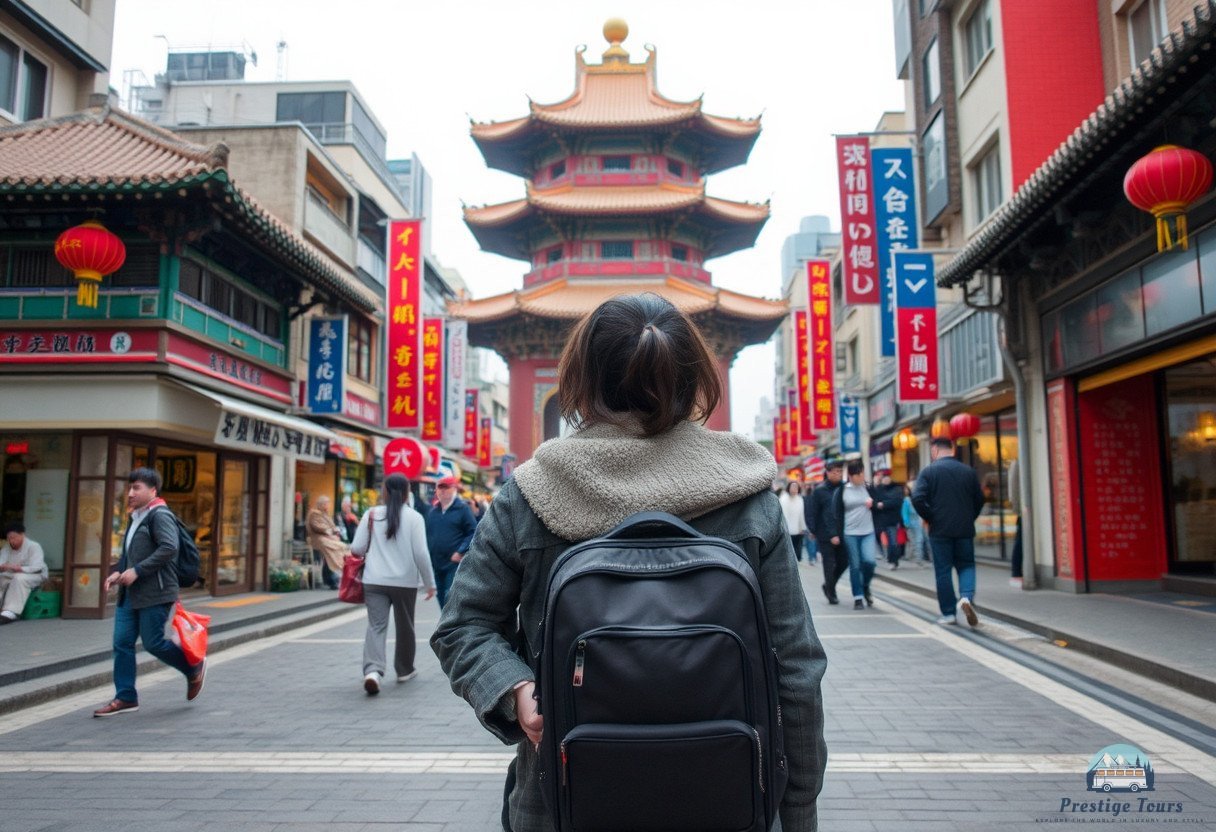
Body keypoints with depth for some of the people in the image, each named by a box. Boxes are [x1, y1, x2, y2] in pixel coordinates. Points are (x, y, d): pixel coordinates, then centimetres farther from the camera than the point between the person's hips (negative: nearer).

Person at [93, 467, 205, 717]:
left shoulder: (160, 515, -12)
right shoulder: (136, 517, 17)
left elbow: (169, 548, -25)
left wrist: (137, 571, -23)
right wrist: (118, 572, 9)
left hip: (155, 594, -9)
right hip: (130, 593, 9)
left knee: (153, 643, -2)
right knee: (122, 643, 6)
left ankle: (194, 669, 21)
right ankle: (125, 698, 14)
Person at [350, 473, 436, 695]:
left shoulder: (371, 515, 0)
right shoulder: (414, 517, -5)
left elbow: (357, 548, 0)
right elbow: (421, 553, -9)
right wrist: (429, 583, 0)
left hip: (374, 581, 1)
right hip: (405, 581, -1)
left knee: (376, 625, -2)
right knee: (404, 627, 16)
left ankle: (373, 670, -24)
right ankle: (405, 670, 31)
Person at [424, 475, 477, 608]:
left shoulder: (462, 508, -4)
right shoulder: (433, 510, 13)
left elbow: (473, 532, -8)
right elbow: (428, 534, 19)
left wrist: (461, 552, -16)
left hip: (455, 563, -6)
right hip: (436, 564, 6)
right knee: (442, 598, 13)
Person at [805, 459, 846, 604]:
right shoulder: (819, 490, -7)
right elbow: (811, 512, -5)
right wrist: (812, 530, -8)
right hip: (825, 535, -4)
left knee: (843, 562, 9)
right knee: (829, 563, 3)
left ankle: (829, 586, 31)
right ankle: (831, 593, 17)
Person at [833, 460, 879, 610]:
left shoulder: (869, 488, 5)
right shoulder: (842, 490, 0)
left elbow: (876, 510, 13)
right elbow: (839, 514, 1)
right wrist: (839, 534, -3)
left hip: (868, 532, 1)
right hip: (850, 534, -1)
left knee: (870, 561, -15)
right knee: (855, 566, 2)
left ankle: (865, 586, 12)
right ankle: (858, 597, 11)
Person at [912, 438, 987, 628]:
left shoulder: (928, 472, -7)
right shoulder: (968, 471, 3)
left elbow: (918, 499, -16)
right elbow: (980, 499, 7)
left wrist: (930, 518, -2)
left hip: (939, 530, -2)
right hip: (965, 529, 2)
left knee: (943, 571, 6)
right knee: (966, 565, 13)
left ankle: (949, 613, 9)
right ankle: (966, 597, -13)